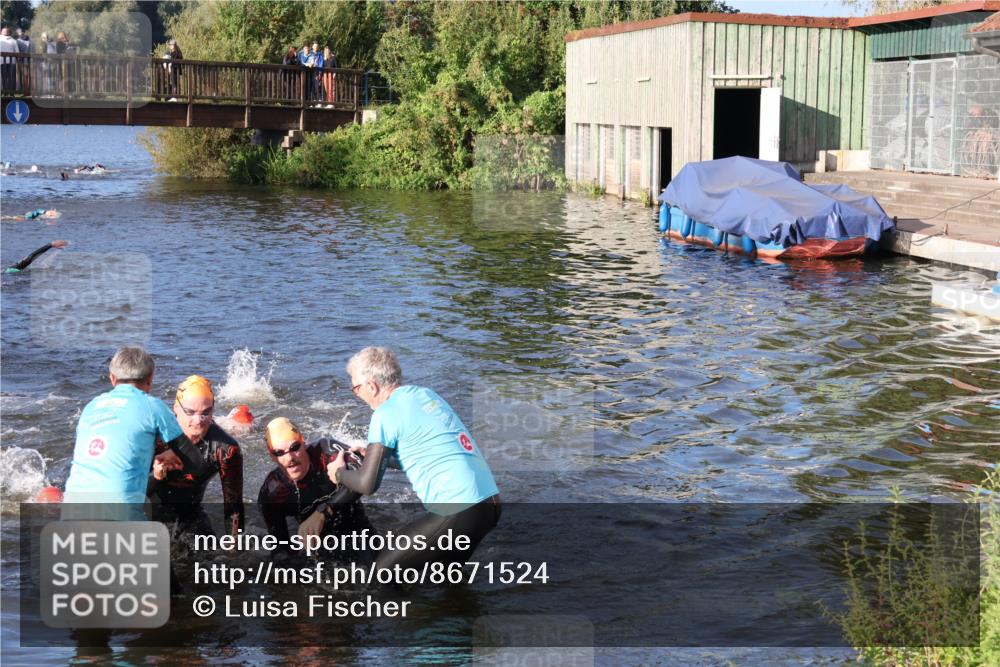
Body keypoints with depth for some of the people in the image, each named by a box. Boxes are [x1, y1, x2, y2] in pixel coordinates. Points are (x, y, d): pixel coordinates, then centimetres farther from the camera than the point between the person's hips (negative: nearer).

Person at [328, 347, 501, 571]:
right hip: (490, 502, 9)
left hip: (458, 511, -9)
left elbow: (367, 484, -8)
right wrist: (373, 454, 33)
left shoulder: (386, 414, -9)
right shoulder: (426, 394, 15)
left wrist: (339, 473, 13)